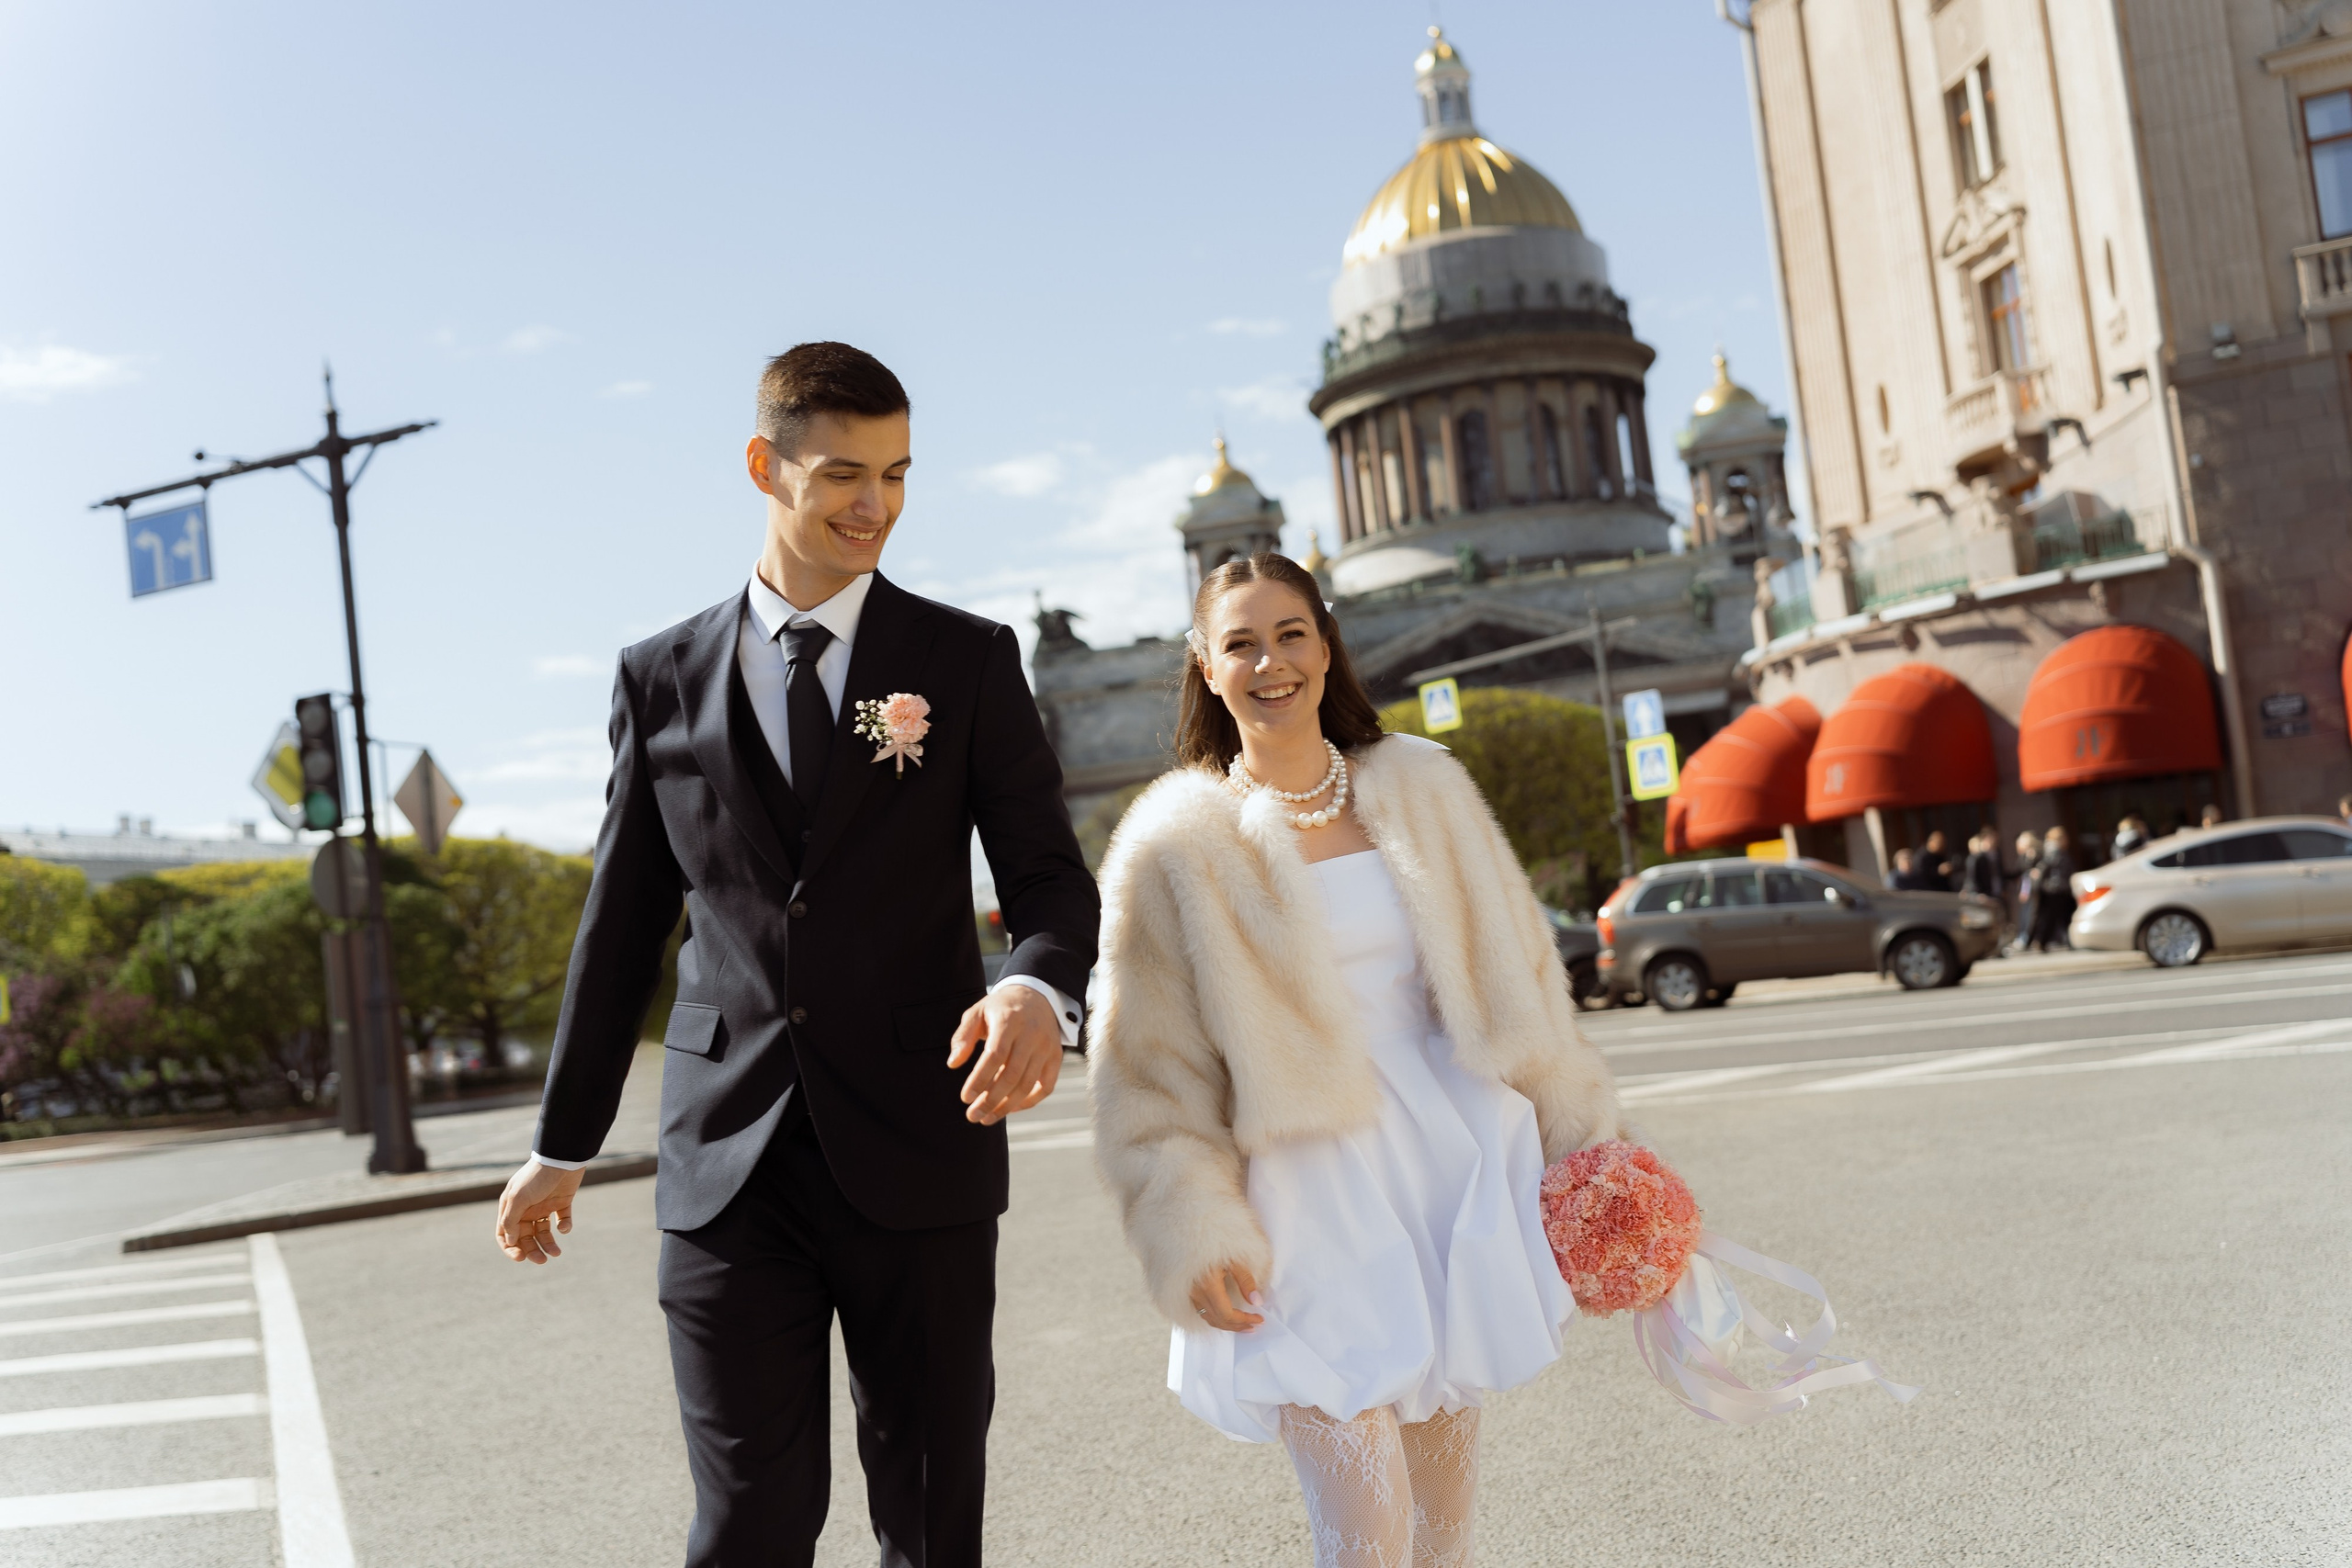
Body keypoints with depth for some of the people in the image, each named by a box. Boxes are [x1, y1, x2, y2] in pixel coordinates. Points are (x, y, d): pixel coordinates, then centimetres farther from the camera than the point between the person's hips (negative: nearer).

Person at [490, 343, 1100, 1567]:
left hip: (917, 1152, 0)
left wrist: (1041, 992, -24)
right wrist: (561, 1145, 16)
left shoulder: (968, 663, 3)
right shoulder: (662, 681, 8)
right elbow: (622, 924, 13)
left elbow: (1047, 872, 0)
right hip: (728, 1165, 1)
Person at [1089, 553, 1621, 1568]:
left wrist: (1581, 1134, 12)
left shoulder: (1421, 789, 7)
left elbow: (1515, 975, 12)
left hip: (1451, 1162, 4)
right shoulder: (1178, 845, -3)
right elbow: (1150, 1070, -3)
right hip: (1310, 1196, -3)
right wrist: (1196, 1235, -10)